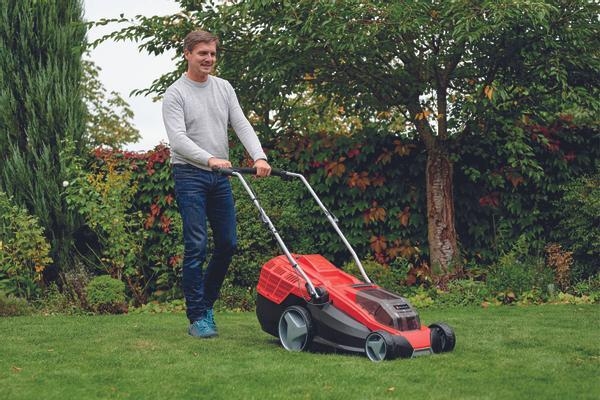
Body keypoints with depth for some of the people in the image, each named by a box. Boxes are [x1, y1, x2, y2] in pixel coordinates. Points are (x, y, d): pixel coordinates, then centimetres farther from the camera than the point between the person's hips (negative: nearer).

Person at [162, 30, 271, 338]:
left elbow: (241, 125, 3)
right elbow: (178, 140, -18)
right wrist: (210, 159, -33)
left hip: (220, 176, 6)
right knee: (196, 247, -9)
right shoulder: (175, 94, -7)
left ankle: (205, 301, 26)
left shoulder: (224, 88, 11)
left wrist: (259, 157, -14)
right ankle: (197, 317, -2)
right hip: (190, 175, -6)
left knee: (228, 243, 7)